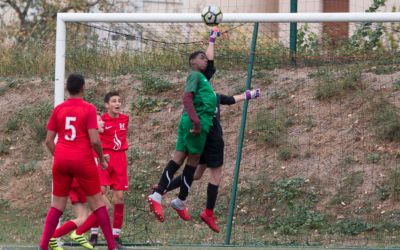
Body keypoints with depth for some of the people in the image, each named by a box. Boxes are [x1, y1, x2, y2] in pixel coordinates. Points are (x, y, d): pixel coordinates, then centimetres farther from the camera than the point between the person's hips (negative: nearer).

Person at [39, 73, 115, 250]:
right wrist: (102, 160, 3)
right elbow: (94, 140, -11)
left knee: (57, 205, 9)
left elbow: (49, 140, 6)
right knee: (97, 202, 6)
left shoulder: (58, 109, 6)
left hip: (61, 161, 3)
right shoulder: (89, 109, -5)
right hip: (83, 161, -3)